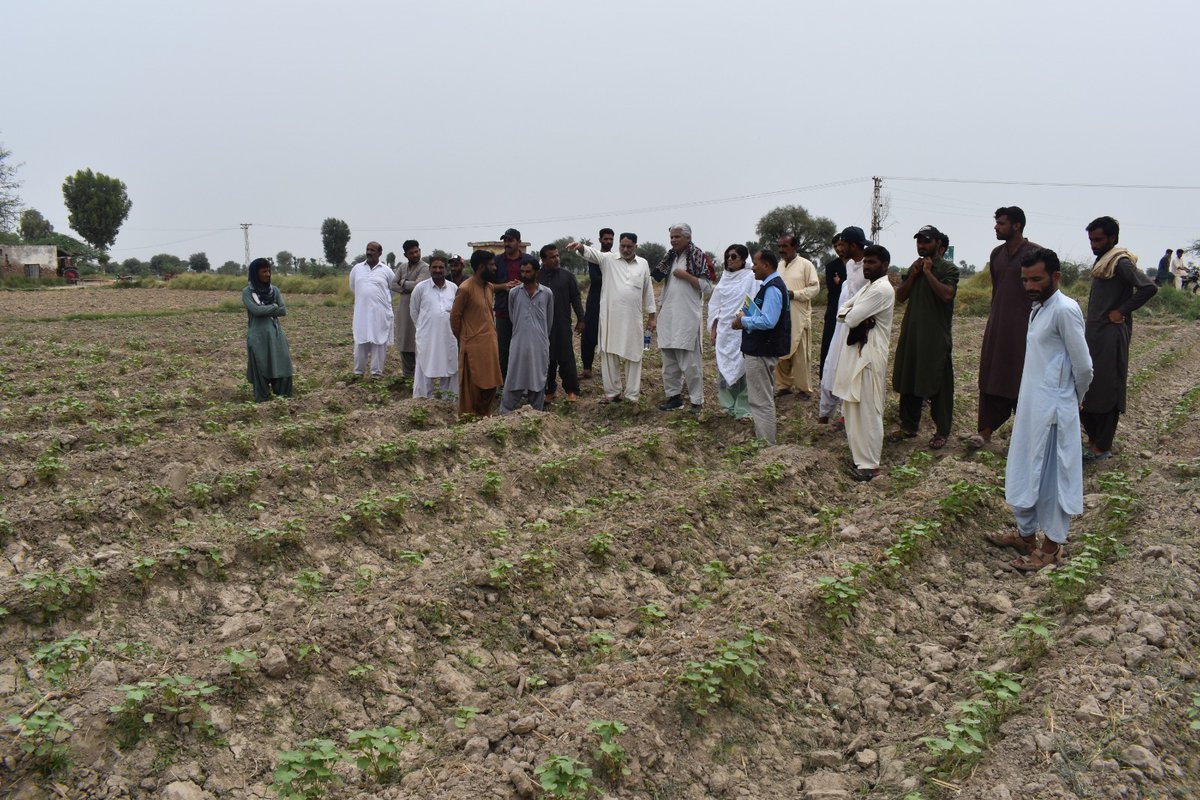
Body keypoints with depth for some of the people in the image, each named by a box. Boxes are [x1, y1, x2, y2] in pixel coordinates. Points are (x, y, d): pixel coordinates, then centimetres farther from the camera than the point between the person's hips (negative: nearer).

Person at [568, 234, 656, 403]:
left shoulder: (643, 264, 7)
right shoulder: (608, 259, 2)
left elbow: (648, 291, 11)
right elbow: (592, 253, -17)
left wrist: (651, 316, 10)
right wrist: (580, 247, -39)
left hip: (633, 318, 1)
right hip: (610, 316, -1)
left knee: (633, 356, 5)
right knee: (609, 354, 5)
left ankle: (632, 395, 13)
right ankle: (613, 392, 17)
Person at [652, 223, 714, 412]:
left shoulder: (698, 256, -4)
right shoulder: (670, 257, 16)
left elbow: (706, 286, -8)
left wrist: (686, 275, -16)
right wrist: (660, 306, 17)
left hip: (688, 316, -7)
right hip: (668, 316, 7)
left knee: (689, 360, -8)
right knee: (669, 359, 8)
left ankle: (697, 400, -1)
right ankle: (673, 396, 17)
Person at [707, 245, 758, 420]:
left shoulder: (750, 278, -4)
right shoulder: (725, 278, 12)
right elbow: (715, 305, 14)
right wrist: (713, 329, 9)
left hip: (742, 331, -5)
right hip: (724, 331, 5)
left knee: (741, 368, -2)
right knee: (725, 368, 7)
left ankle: (742, 409, 5)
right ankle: (728, 405, 18)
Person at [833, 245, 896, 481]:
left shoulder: (882, 289, -15)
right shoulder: (868, 287, 17)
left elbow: (851, 318, -20)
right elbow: (841, 312, 12)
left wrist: (851, 314, 2)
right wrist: (854, 314, -8)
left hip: (870, 355, -10)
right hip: (856, 352, 10)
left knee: (867, 411, -4)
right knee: (854, 408, 14)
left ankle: (868, 463, 3)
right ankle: (858, 452, 25)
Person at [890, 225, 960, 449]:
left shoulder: (949, 269, -6)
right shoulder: (914, 267, 13)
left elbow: (947, 294, -23)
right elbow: (900, 297, 6)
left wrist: (928, 272, -15)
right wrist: (913, 274, -6)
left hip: (936, 336, -6)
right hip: (911, 333, 6)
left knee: (938, 384, -1)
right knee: (909, 380, 11)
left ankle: (942, 431, 8)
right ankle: (909, 426, 22)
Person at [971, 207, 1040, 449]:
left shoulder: (1035, 253, -9)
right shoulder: (997, 254, 11)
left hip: (1023, 327, -6)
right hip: (997, 325, 6)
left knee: (1021, 379, 0)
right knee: (991, 377, 6)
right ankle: (986, 429, 11)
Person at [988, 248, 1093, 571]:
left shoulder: (1065, 309, -18)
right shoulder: (1039, 308, 11)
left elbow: (1083, 367, -15)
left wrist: (1073, 400, 1)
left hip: (1052, 412, -9)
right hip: (1030, 408, 9)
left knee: (1052, 478, 3)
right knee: (1026, 474, 17)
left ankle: (1052, 546, 16)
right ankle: (1026, 534, 31)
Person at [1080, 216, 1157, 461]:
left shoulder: (1121, 262, -13)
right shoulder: (1101, 261, 14)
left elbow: (1149, 287, -25)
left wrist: (1122, 311, -19)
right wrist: (1088, 331, 17)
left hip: (1111, 335, -9)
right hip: (1094, 333, 9)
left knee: (1106, 390, -3)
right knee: (1085, 388, 11)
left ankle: (1103, 447, 5)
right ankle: (1094, 438, 22)